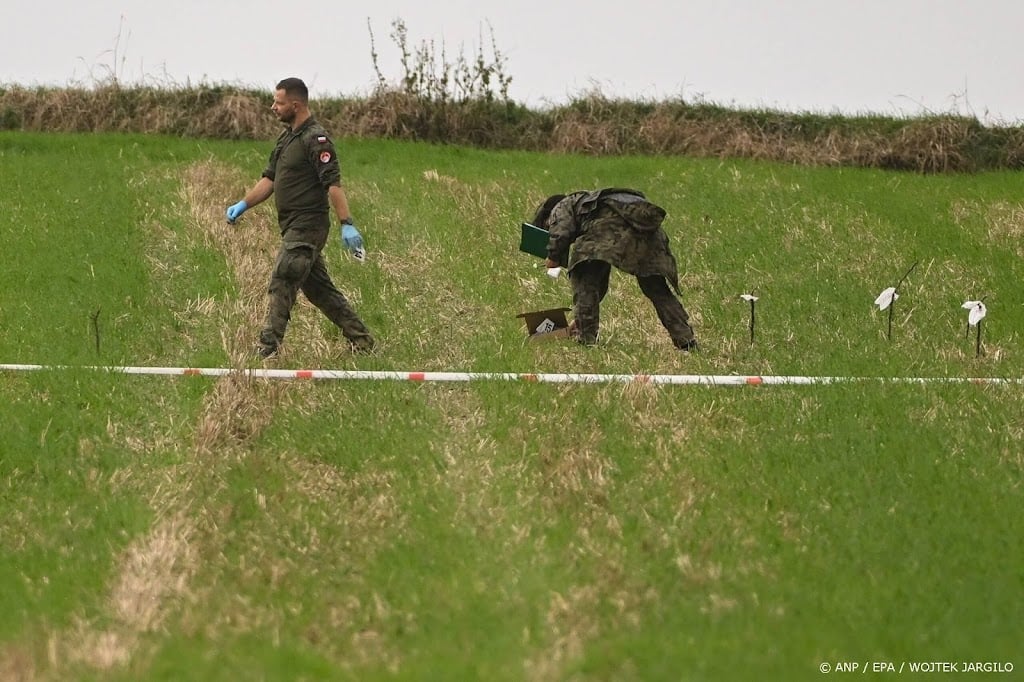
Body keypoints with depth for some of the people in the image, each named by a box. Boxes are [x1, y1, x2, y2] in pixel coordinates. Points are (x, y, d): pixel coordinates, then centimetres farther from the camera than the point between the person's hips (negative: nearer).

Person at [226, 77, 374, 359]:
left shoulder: (316, 139, -15)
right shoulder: (287, 137, 16)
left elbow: (333, 184, -23)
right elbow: (270, 178, 22)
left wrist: (346, 223, -30)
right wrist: (243, 204, 11)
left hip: (307, 227, -10)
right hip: (293, 227, 10)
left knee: (282, 285, -13)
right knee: (318, 288, 15)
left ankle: (267, 350, -14)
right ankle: (361, 340, 22)